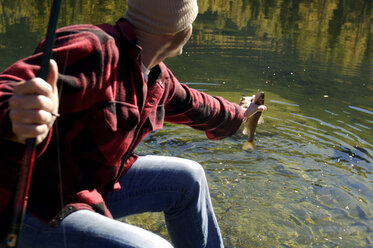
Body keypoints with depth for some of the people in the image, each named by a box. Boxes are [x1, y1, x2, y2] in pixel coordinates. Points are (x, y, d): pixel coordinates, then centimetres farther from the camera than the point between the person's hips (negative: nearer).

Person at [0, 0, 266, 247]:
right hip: (32, 211, -9)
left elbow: (191, 104, 24)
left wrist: (236, 115, 41)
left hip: (91, 187, 9)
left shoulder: (157, 77, 3)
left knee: (187, 178, 10)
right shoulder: (94, 50, -27)